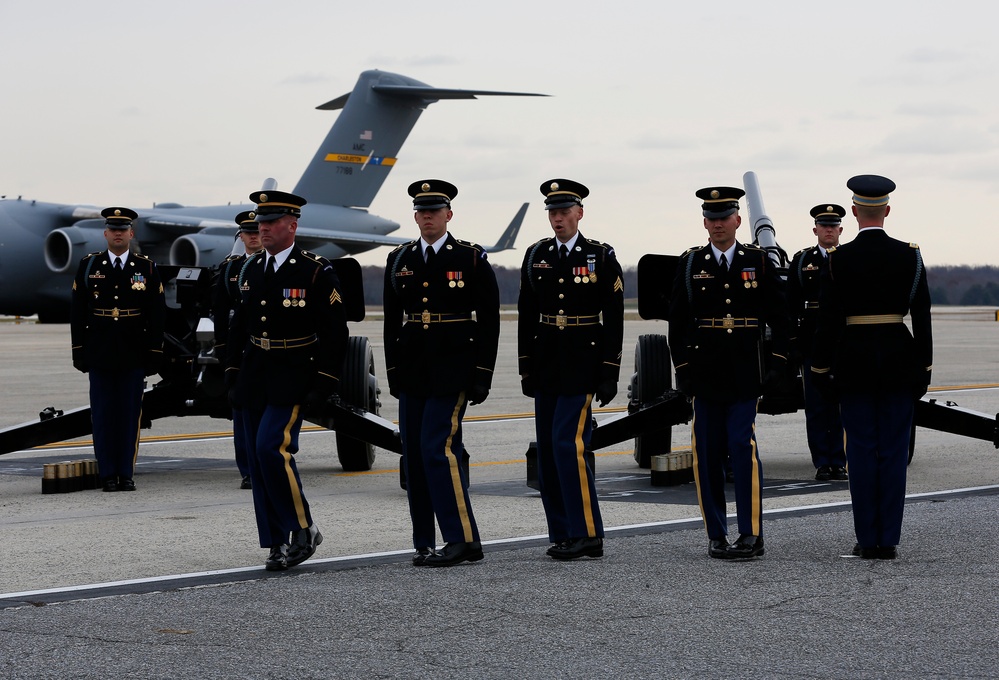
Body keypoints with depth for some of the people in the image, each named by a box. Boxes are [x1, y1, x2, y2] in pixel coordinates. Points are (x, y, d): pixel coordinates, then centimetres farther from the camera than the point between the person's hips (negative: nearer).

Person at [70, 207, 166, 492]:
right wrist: (79, 351, 1)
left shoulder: (147, 268, 5)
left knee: (130, 414, 2)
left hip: (134, 355, 0)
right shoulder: (89, 265, 6)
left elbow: (157, 315, 4)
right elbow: (77, 313, 6)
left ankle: (126, 473, 9)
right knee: (103, 414, 2)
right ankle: (107, 474, 8)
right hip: (100, 355, 0)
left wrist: (155, 353, -2)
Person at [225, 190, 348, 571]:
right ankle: (277, 544, 12)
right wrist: (233, 375, 12)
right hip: (254, 379, 6)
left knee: (271, 447, -19)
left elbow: (334, 332, -8)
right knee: (258, 459, 5)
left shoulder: (317, 272, -7)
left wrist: (324, 383, -13)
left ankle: (303, 529, -3)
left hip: (292, 379, -6)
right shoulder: (250, 270, 11)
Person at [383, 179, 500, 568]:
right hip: (412, 374, 5)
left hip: (452, 372, -5)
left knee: (439, 449, -14)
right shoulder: (399, 261, 11)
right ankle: (425, 545, 12)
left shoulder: (472, 259, -2)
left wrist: (482, 376, -7)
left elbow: (489, 321, -2)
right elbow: (392, 320, 15)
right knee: (413, 455, 5)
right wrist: (393, 372, 9)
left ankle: (464, 540, -7)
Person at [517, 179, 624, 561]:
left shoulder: (601, 257, -2)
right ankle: (563, 537, 13)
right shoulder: (536, 256, 9)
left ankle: (587, 534, -8)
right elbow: (526, 316, 12)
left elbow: (613, 320, -3)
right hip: (546, 365, 5)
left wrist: (609, 374, -8)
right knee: (547, 450, 6)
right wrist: (526, 367, 8)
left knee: (568, 443, -14)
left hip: (582, 364, -5)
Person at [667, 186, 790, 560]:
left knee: (743, 447, -10)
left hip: (745, 373, -2)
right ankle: (716, 535, 13)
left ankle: (751, 535, -4)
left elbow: (779, 318, 7)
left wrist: (777, 365, -1)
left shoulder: (759, 261, 5)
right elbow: (677, 321, 8)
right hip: (705, 375, 2)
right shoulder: (690, 263, 7)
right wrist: (682, 369, 1)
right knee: (707, 455, 3)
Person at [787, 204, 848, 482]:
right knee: (816, 406, 2)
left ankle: (839, 463, 8)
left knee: (842, 405, 1)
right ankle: (822, 463, 8)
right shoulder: (801, 260, 8)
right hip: (812, 343, 1)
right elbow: (792, 303, 6)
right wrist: (794, 340, -1)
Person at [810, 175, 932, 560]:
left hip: (854, 360, -1)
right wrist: (924, 369, 6)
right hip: (899, 359, 1)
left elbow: (829, 317, -6)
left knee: (862, 452, 4)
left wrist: (821, 369, 1)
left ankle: (867, 540, 6)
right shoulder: (909, 255, -2)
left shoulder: (840, 258, -6)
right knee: (894, 452, 5)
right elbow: (922, 315, -1)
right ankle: (889, 541, 6)